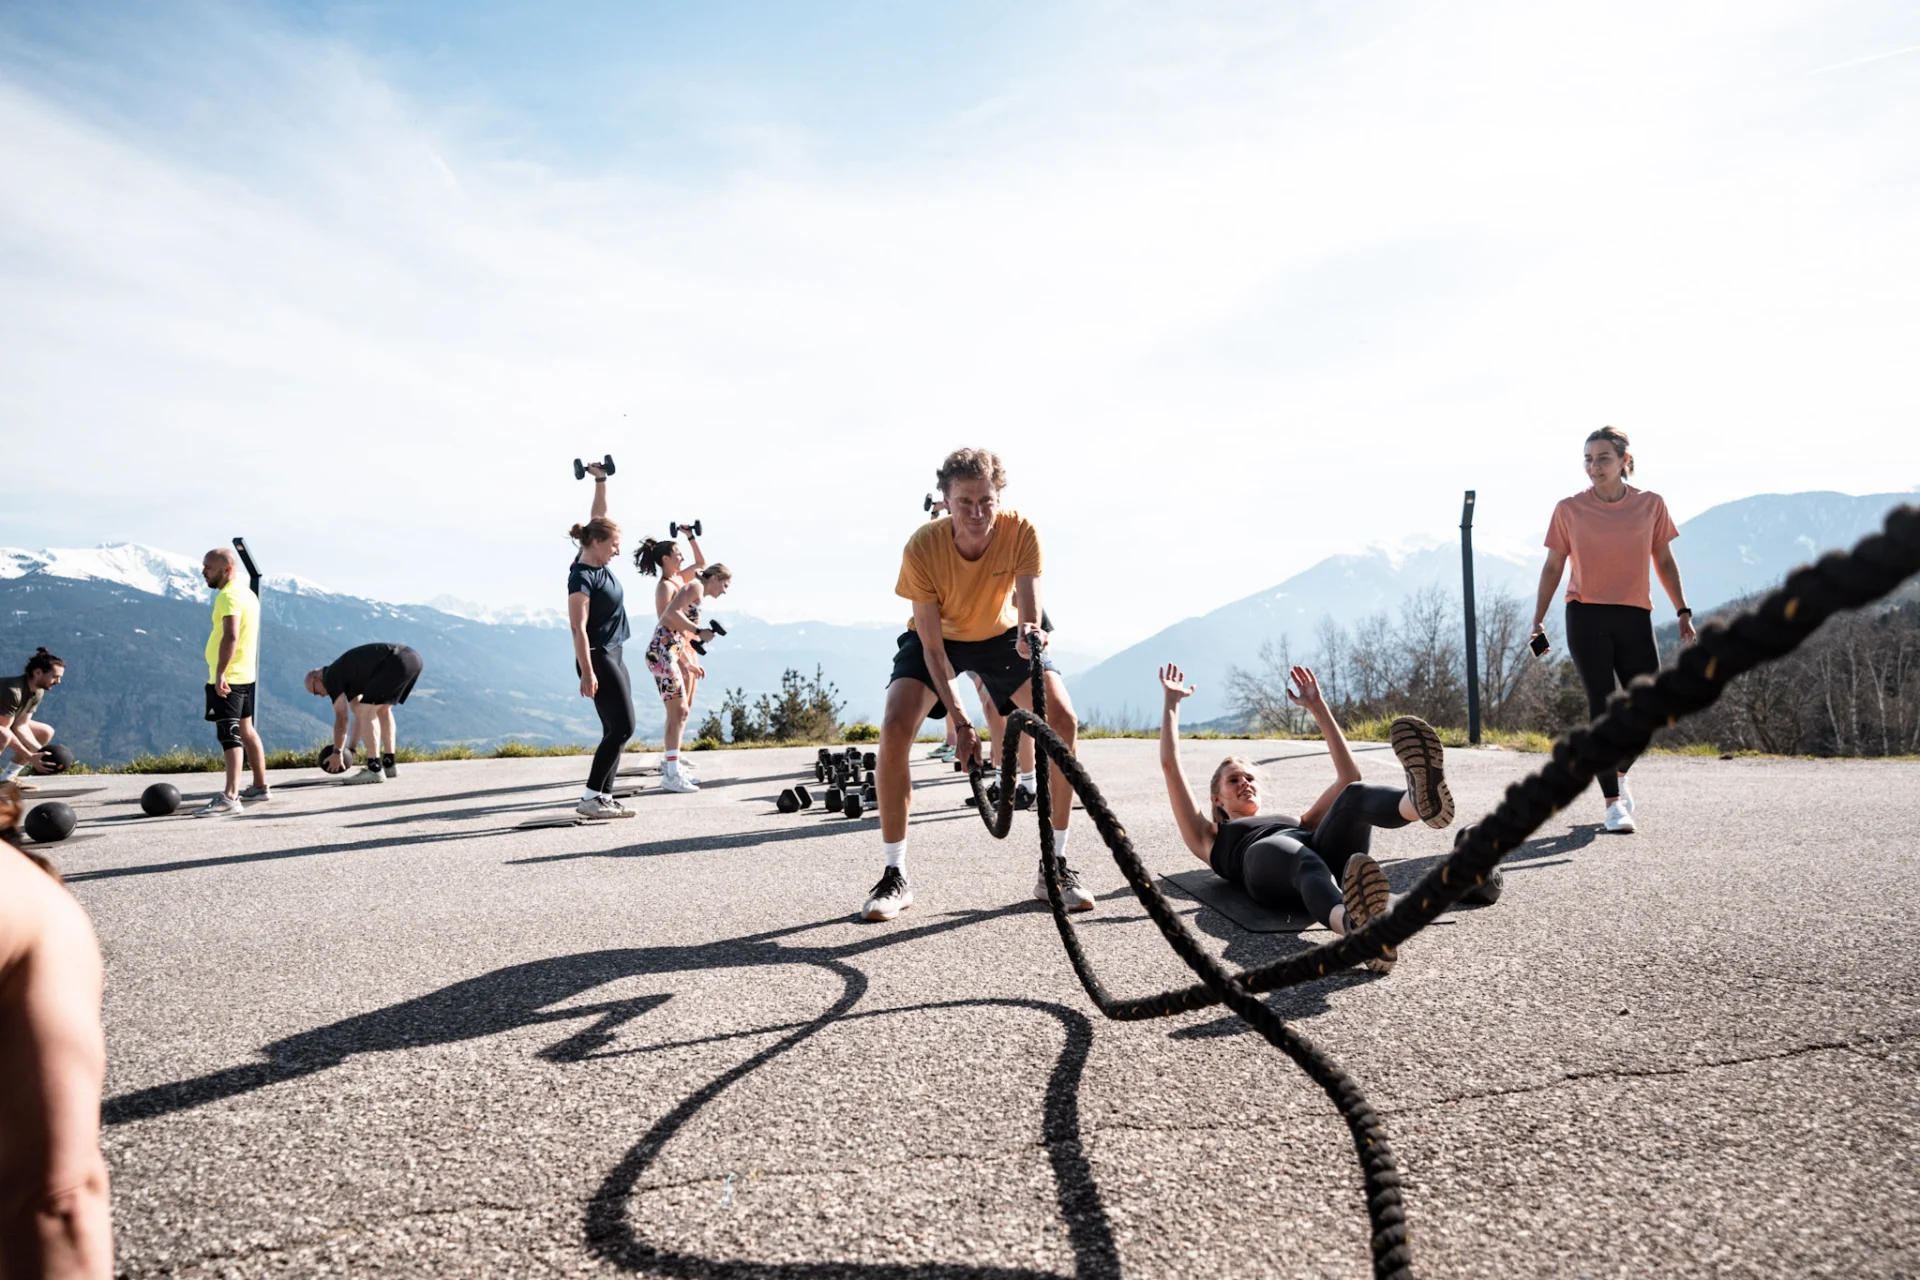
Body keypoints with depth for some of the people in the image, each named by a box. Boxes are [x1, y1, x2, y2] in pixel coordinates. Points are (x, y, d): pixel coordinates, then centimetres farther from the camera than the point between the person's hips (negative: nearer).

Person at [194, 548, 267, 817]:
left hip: (227, 679, -10)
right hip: (245, 675, 10)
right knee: (245, 731, 18)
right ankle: (260, 786, 27)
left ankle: (230, 798, -19)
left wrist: (220, 673, -31)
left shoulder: (229, 596, -15)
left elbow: (231, 636, -27)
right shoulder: (247, 593, 16)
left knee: (229, 735, -14)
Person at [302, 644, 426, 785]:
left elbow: (341, 717, 1)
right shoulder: (347, 674, 31)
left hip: (396, 662, -10)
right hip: (412, 658, 10)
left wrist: (337, 753, 9)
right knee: (382, 709, 25)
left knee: (367, 710, -4)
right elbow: (358, 715, 36)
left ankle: (375, 769, -4)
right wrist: (350, 749, 37)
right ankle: (389, 764, 24)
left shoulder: (330, 677, 5)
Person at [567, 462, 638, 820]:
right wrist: (587, 673, -23)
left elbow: (598, 515, 22)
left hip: (613, 657, 10)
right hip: (597, 659, -10)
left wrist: (601, 479, 19)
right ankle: (589, 798, -10)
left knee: (616, 730, 8)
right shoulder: (582, 576, -16)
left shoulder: (597, 563, 8)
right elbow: (578, 628, -20)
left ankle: (604, 798, 10)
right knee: (621, 728, -12)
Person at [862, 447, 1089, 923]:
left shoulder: (1022, 532, -29)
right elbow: (932, 647, -28)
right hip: (938, 636, -1)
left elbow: (1028, 610, -34)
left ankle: (1055, 866, -6)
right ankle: (895, 875, -10)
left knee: (1063, 718, -18)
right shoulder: (922, 547, -32)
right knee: (894, 729, -23)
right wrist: (960, 720, -34)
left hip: (1001, 633, 1)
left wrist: (1031, 633, -59)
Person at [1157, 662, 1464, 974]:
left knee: (1355, 795, -27)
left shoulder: (1300, 824, 45)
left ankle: (1423, 799, -64)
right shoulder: (1211, 837, 37)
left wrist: (1317, 706, 40)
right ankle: (1355, 924, -77)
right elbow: (1170, 765, 29)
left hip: (1331, 858, 4)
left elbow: (1349, 775, 40)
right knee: (1305, 862, -41)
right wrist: (1172, 702, 33)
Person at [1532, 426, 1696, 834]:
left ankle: (1619, 772, 31)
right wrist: (1539, 618, 0)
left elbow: (1664, 561, 13)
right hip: (1586, 616, -2)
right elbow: (1553, 565, 7)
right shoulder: (1569, 509, 3)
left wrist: (1682, 610, 6)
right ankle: (1612, 801, -2)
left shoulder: (1650, 504, 6)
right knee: (1602, 705, -7)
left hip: (1634, 616, 2)